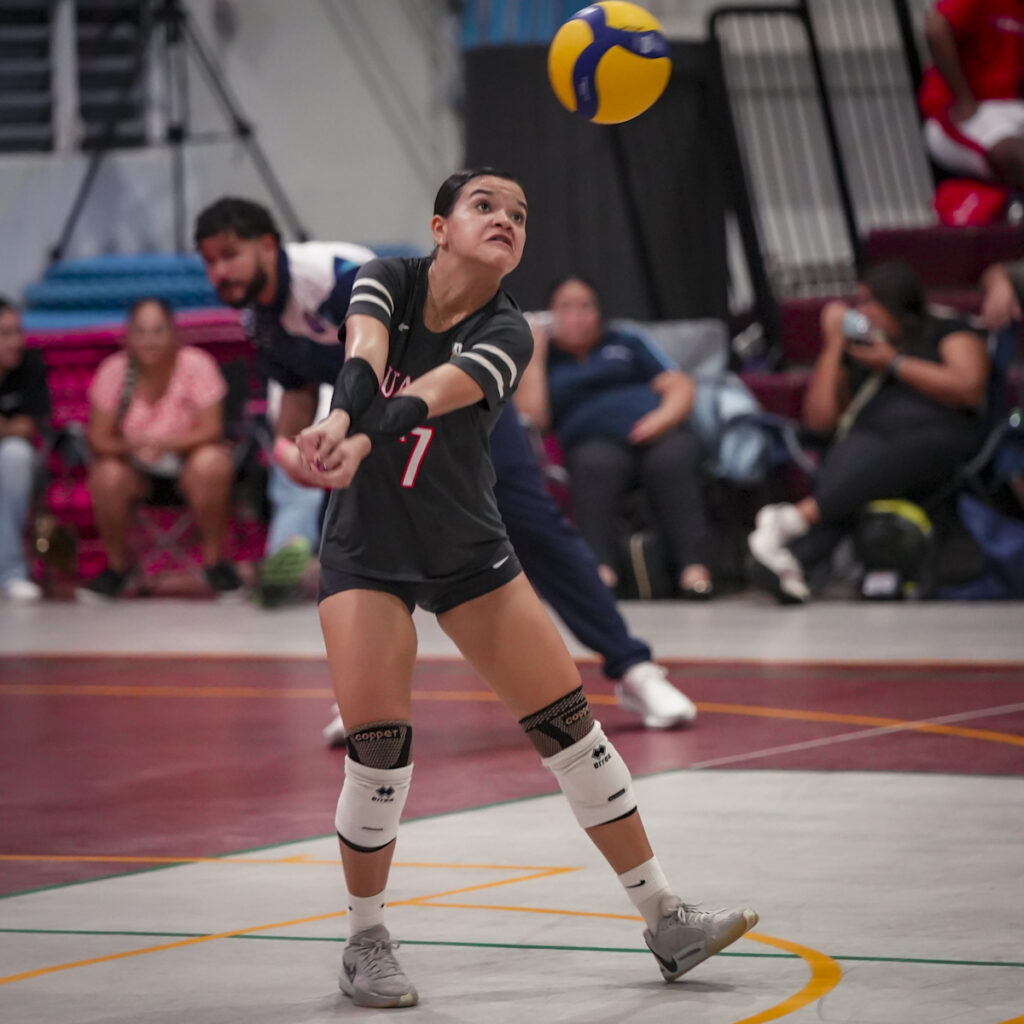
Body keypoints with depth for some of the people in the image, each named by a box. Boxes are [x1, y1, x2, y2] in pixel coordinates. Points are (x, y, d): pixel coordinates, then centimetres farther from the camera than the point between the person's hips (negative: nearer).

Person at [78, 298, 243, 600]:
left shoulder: (196, 364, -12)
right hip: (138, 471, 2)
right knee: (107, 476, -32)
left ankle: (214, 560, -14)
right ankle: (117, 565, -6)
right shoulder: (114, 370, -6)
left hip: (186, 462, -1)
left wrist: (165, 444, -34)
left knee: (211, 464, -36)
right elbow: (98, 437, -7)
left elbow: (210, 430, -17)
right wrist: (131, 447, -29)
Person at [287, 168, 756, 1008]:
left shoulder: (504, 335, -14)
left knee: (569, 723, -2)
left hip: (470, 554, 1)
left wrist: (362, 444, -54)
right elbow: (363, 361, -31)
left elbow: (430, 397, -35)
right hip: (365, 554, -1)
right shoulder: (388, 280, -10)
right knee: (380, 745, -14)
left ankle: (666, 921, 9)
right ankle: (366, 944, 6)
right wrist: (337, 421, -53)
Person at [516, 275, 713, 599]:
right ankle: (599, 565, -54)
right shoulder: (544, 363, 26)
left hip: (661, 434, 1)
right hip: (597, 441, -1)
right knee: (595, 464, -38)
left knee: (672, 461, -35)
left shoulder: (626, 343, 29)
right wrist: (535, 355, 10)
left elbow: (680, 387, 16)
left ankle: (692, 564, -49)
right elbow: (534, 414, 6)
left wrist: (663, 417, -6)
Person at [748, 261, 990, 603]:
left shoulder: (949, 332, 19)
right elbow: (819, 419, 19)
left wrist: (894, 363, 3)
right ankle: (793, 564, -65)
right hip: (867, 439, 3)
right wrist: (832, 346, 17)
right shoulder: (853, 354, 29)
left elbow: (970, 389, -1)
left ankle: (797, 516, -57)